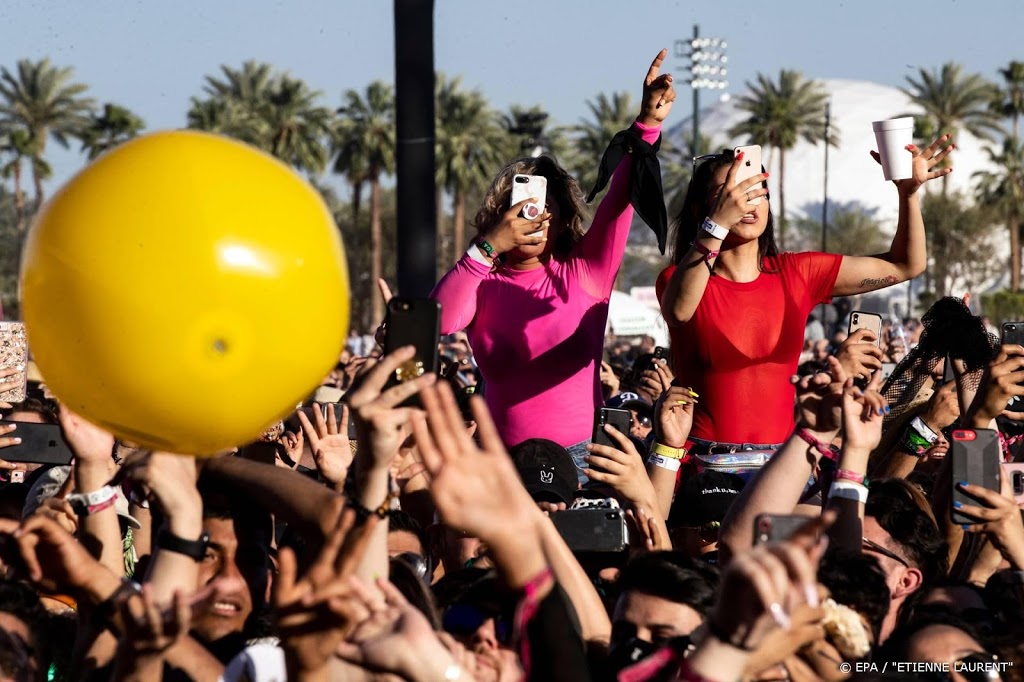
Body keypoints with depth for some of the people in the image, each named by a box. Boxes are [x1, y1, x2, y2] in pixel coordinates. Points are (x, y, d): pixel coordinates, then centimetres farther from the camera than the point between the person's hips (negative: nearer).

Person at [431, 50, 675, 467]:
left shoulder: (584, 273, 6)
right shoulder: (482, 284, 7)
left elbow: (621, 198, -4)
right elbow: (438, 319, -12)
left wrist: (648, 123, -16)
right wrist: (490, 246, -16)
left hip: (581, 453, -1)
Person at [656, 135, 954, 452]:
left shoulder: (796, 274, 9)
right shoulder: (681, 278, -2)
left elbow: (905, 265, 11)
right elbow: (679, 310, -28)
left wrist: (909, 193, -6)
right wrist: (717, 224, -39)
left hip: (782, 460, 4)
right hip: (707, 462, -4)